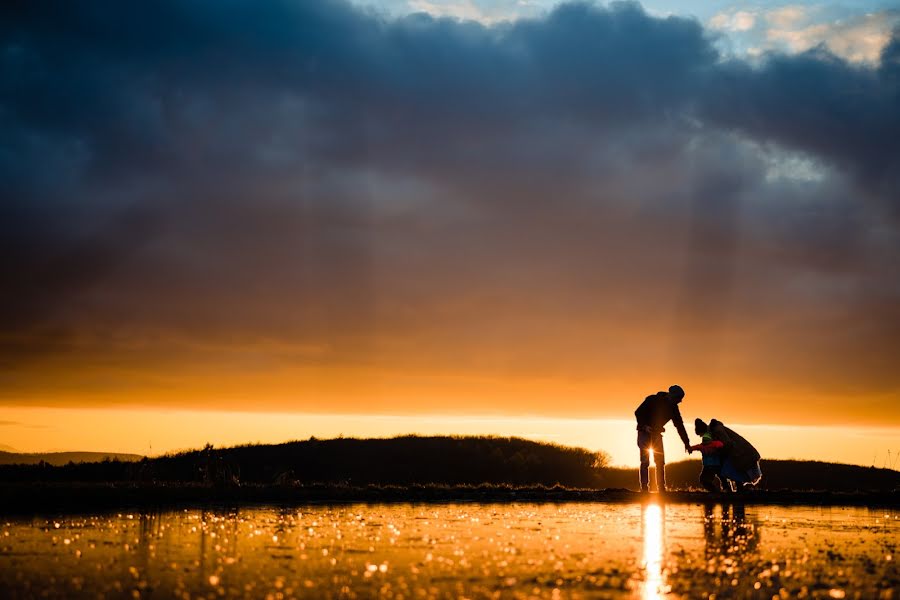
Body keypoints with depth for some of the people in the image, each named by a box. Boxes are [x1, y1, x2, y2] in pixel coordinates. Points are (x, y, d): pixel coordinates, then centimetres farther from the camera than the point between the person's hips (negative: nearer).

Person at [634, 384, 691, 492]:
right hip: (645, 432, -5)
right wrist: (644, 426, -29)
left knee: (660, 462, 0)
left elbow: (679, 425, 1)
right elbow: (638, 413, -15)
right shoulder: (653, 400, -17)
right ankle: (644, 488, -13)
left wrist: (686, 443, -1)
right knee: (645, 461, -12)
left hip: (656, 434, 5)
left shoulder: (673, 408, -2)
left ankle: (661, 488, 3)